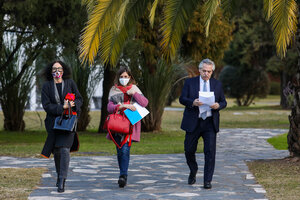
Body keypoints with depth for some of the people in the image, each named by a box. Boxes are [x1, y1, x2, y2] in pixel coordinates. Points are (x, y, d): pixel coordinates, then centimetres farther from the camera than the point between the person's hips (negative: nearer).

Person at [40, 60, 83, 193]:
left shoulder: (70, 83, 5)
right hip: (54, 121, 2)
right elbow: (46, 105, -5)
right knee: (56, 151, 8)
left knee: (65, 149, -16)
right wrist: (62, 107, -19)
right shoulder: (46, 86, 3)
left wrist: (73, 104, -15)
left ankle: (62, 181, -18)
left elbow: (79, 99, 8)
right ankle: (59, 175, 30)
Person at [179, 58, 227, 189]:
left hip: (210, 124, 0)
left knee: (210, 151, -7)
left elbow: (224, 102, 10)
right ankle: (193, 172, 35)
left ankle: (207, 181, -1)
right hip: (193, 123, 0)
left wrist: (218, 106, -14)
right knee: (189, 150, 7)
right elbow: (182, 99, -2)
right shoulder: (190, 82, 4)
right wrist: (192, 102, -22)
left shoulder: (217, 84, 9)